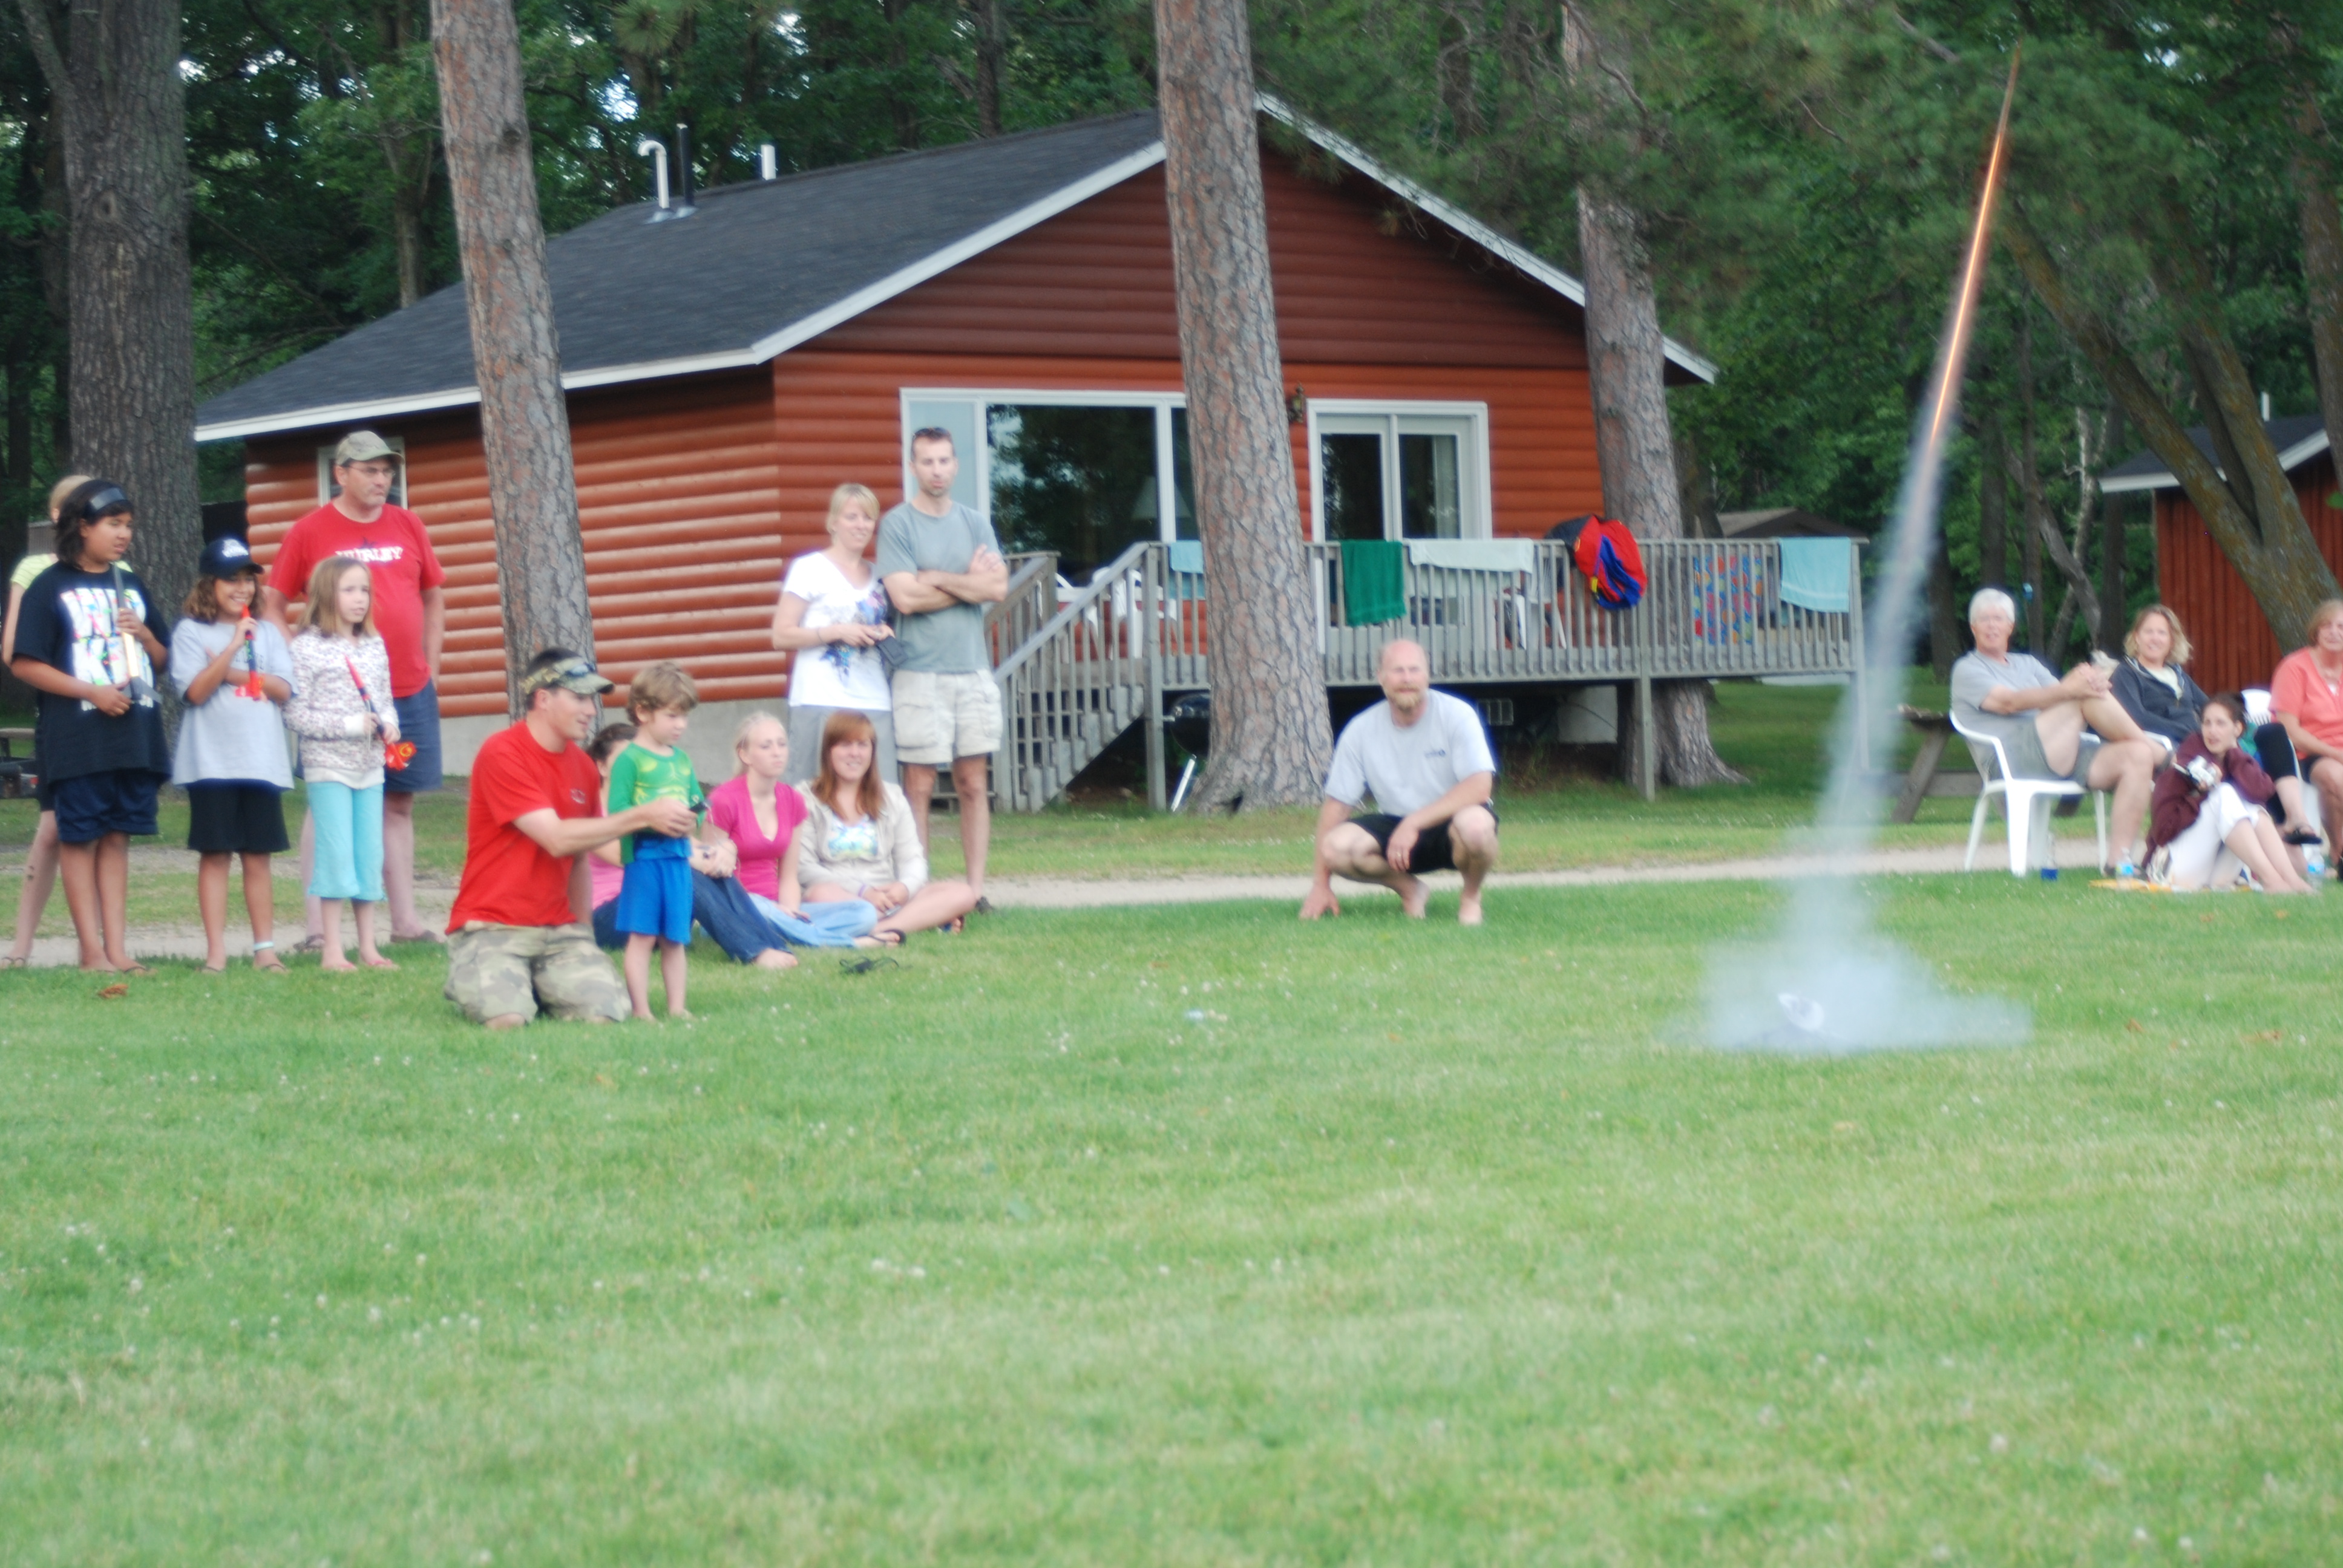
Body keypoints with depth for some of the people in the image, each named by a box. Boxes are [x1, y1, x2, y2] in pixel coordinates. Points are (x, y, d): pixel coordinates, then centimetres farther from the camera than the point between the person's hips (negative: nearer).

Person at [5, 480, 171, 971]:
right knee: (79, 838, 0)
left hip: (135, 730, 5)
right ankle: (92, 950, 3)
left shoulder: (131, 586, 15)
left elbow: (163, 660, 20)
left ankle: (117, 948, 7)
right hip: (77, 737, -5)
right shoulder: (50, 588, -3)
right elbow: (25, 664, -9)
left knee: (117, 838, 6)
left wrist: (146, 636, -3)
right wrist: (92, 692, -16)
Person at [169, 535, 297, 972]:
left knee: (258, 855, 5)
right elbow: (196, 690, -11)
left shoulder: (266, 633, 12)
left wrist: (236, 673, -9)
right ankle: (216, 952, 1)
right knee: (215, 854, -1)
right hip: (211, 762, -3)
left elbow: (284, 690, 2)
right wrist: (234, 648, -17)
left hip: (262, 761, 3)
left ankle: (265, 948, 8)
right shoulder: (190, 633, 1)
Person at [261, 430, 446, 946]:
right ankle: (318, 927, -2)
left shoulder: (408, 526, 9)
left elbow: (434, 598, 17)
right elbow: (272, 605, 2)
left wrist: (430, 669, 11)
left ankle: (405, 918, 15)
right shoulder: (311, 531, -2)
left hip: (408, 692, 4)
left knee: (398, 804, 9)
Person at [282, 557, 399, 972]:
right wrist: (350, 725, -16)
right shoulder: (308, 648, -7)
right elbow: (295, 715, -10)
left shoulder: (374, 646, 10)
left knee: (370, 855, 7)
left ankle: (368, 947, 13)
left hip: (370, 766, 6)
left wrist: (389, 724, -5)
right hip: (328, 764, -6)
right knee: (337, 854, -7)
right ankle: (331, 949, -2)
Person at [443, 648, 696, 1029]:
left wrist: (583, 934, 13)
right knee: (507, 1019, -29)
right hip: (492, 928, -6)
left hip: (558, 929, 6)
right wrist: (643, 816, -20)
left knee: (607, 1012, -18)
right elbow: (557, 839, -20)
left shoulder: (583, 766, 10)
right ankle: (472, 982, 7)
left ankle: (536, 987, 13)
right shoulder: (501, 754, -13)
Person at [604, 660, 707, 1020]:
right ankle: (641, 1010, -1)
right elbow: (617, 811, -14)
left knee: (675, 938, 11)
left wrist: (692, 819, -7)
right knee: (642, 935, -4)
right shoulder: (630, 759, -7)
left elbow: (698, 802, 15)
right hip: (644, 857, -6)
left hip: (678, 856, 7)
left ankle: (677, 1006, 16)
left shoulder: (682, 760, 15)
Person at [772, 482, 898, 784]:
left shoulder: (879, 577, 17)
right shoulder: (811, 569, 2)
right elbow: (781, 636, -4)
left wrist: (887, 635, 6)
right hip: (821, 702, -5)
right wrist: (838, 632, -13)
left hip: (875, 705, 5)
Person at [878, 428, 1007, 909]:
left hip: (974, 670, 4)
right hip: (920, 673, -4)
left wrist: (937, 579, -7)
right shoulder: (896, 525, -1)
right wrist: (970, 582, -3)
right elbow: (905, 597, -12)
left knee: (974, 785, 4)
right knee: (919, 787, -4)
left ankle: (976, 889, 8)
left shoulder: (975, 525, 11)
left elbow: (999, 586, -1)